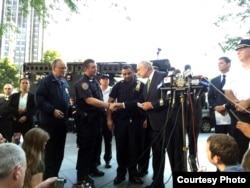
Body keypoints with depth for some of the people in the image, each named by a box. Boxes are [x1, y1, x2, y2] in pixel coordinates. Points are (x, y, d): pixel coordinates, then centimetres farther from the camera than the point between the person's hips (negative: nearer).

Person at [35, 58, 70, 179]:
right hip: (49, 123, -7)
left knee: (59, 153, 14)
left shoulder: (65, 83, 13)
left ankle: (54, 176, 29)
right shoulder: (45, 81, -9)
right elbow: (39, 100, -18)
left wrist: (69, 110, 8)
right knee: (48, 152, 4)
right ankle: (47, 179, 19)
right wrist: (53, 110, -23)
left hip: (62, 122, 7)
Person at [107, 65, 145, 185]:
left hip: (135, 120, -1)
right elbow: (110, 101, 3)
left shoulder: (141, 85, 1)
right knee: (120, 147, 9)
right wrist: (109, 118, -4)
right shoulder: (119, 85, 4)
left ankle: (133, 174, 23)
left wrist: (145, 118, -8)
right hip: (120, 120, 1)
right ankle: (121, 173, 24)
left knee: (134, 148, 8)